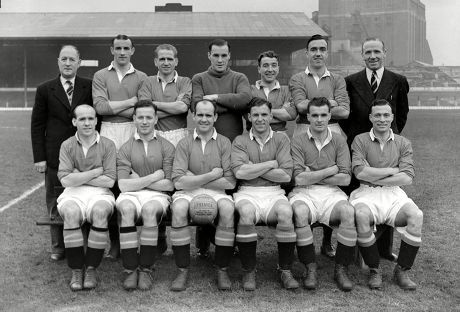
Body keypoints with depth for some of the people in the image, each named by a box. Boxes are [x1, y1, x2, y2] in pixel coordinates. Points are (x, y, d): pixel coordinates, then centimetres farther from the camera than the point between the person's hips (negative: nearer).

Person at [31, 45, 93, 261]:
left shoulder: (90, 87, 4)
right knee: (55, 204, 8)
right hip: (55, 156, 1)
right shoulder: (45, 90, 4)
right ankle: (58, 247, 21)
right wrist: (39, 157, -2)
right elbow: (37, 125, 4)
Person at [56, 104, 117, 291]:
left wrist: (79, 176, -4)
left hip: (100, 194, 0)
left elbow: (109, 181, -4)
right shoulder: (67, 146, 8)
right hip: (73, 194, 1)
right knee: (71, 213, -33)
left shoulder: (107, 145, 5)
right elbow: (65, 180, -5)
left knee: (100, 211, -35)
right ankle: (76, 270, -20)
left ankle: (91, 269, -21)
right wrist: (97, 171, -6)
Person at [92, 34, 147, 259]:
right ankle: (115, 241, 5)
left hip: (133, 132, 0)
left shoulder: (141, 78, 12)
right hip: (108, 132, 0)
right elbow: (100, 107, -1)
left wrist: (113, 107, -6)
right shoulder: (100, 76, 13)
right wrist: (130, 101, -2)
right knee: (111, 184, -3)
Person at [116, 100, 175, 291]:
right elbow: (123, 185, -3)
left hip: (157, 195, 0)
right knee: (126, 209, -34)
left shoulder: (166, 147, 9)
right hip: (131, 195, 1)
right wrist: (154, 177, -4)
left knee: (150, 209, -35)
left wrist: (139, 180, -1)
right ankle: (130, 270, -26)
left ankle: (145, 270, -23)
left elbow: (169, 184, 0)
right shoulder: (125, 148, 10)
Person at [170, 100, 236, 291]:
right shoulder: (185, 144, 5)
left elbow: (230, 182, -3)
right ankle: (182, 271, -19)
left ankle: (222, 270, -17)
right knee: (178, 208, -32)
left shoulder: (224, 143, 6)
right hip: (188, 191, 0)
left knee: (227, 207, -32)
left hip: (216, 192, 0)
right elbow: (179, 181, -6)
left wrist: (195, 179, -6)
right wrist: (212, 175, -8)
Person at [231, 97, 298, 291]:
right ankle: (249, 271, -17)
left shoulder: (281, 140, 12)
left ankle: (285, 271, -15)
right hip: (247, 192, -1)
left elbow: (286, 175, -1)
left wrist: (253, 168, -4)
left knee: (286, 212, -31)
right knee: (246, 213, -34)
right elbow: (239, 172, -9)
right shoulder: (240, 141, 10)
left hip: (274, 192, 1)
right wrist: (271, 164, -5)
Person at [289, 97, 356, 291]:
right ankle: (310, 268, -18)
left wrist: (312, 176, -4)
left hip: (331, 193, 2)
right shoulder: (298, 142, 4)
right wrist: (331, 170, -3)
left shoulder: (339, 141, 10)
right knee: (300, 213, -35)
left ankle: (341, 269, -14)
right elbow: (299, 179, -8)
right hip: (304, 194, -2)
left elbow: (345, 179, 0)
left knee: (349, 212, -30)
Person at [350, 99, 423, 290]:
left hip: (394, 194, 2)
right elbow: (360, 172, -9)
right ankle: (374, 271, -14)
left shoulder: (403, 144, 12)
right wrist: (392, 171, -4)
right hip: (366, 194, -2)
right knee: (361, 215, -35)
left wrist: (373, 177, -6)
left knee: (416, 215, -28)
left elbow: (407, 178, -1)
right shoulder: (360, 140, 7)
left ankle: (402, 270, -9)